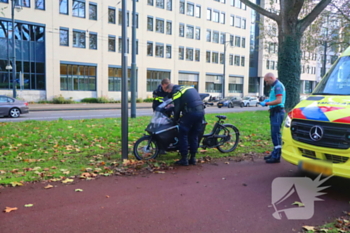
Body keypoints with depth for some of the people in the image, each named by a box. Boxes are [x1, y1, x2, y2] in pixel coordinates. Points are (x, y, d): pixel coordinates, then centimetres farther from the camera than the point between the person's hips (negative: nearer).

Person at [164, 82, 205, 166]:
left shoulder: (176, 92, 0)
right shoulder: (189, 88, 24)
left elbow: (177, 108, -1)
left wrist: (176, 119, 14)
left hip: (191, 112, -8)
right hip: (201, 111, 8)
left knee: (183, 135, 3)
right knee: (194, 136, 15)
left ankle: (184, 159, 3)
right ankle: (193, 158, 19)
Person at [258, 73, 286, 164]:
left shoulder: (278, 86, -13)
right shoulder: (274, 86, 18)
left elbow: (279, 101, -21)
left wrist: (266, 103, -15)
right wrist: (268, 99, 13)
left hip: (277, 112, -10)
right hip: (274, 112, 10)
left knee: (276, 133, -9)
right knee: (274, 133, 14)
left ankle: (276, 156, -6)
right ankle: (275, 153, 24)